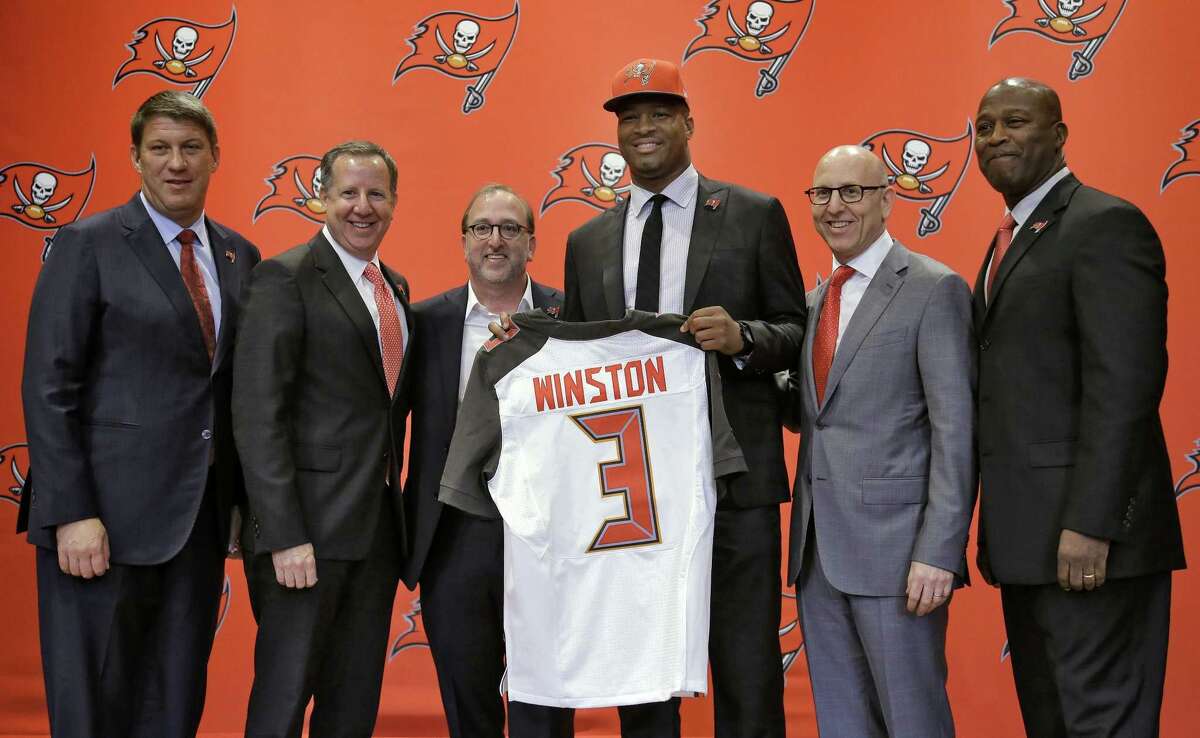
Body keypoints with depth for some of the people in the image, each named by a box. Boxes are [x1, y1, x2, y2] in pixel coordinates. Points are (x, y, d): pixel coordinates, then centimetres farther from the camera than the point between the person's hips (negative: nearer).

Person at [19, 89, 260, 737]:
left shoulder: (239, 257, 11)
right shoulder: (88, 245, -4)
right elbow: (48, 387, -9)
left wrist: (239, 500, 8)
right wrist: (72, 514, -15)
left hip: (200, 515, 5)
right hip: (108, 514, -5)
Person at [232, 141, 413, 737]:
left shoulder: (395, 287, 15)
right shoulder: (286, 278, -8)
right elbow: (258, 414, -14)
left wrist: (400, 514, 8)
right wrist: (285, 536, -20)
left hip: (380, 525, 7)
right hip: (309, 526, -7)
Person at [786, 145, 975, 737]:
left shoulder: (935, 291, -6)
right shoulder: (814, 301, 16)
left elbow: (955, 431, -12)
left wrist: (939, 553, -18)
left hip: (894, 546, -7)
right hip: (817, 549, 7)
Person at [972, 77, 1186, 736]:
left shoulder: (1103, 225, -9)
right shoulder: (1011, 238, 19)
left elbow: (1123, 385, -18)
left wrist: (1089, 525, -23)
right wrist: (997, 533, 14)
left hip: (1086, 538, -9)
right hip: (1025, 536, 9)